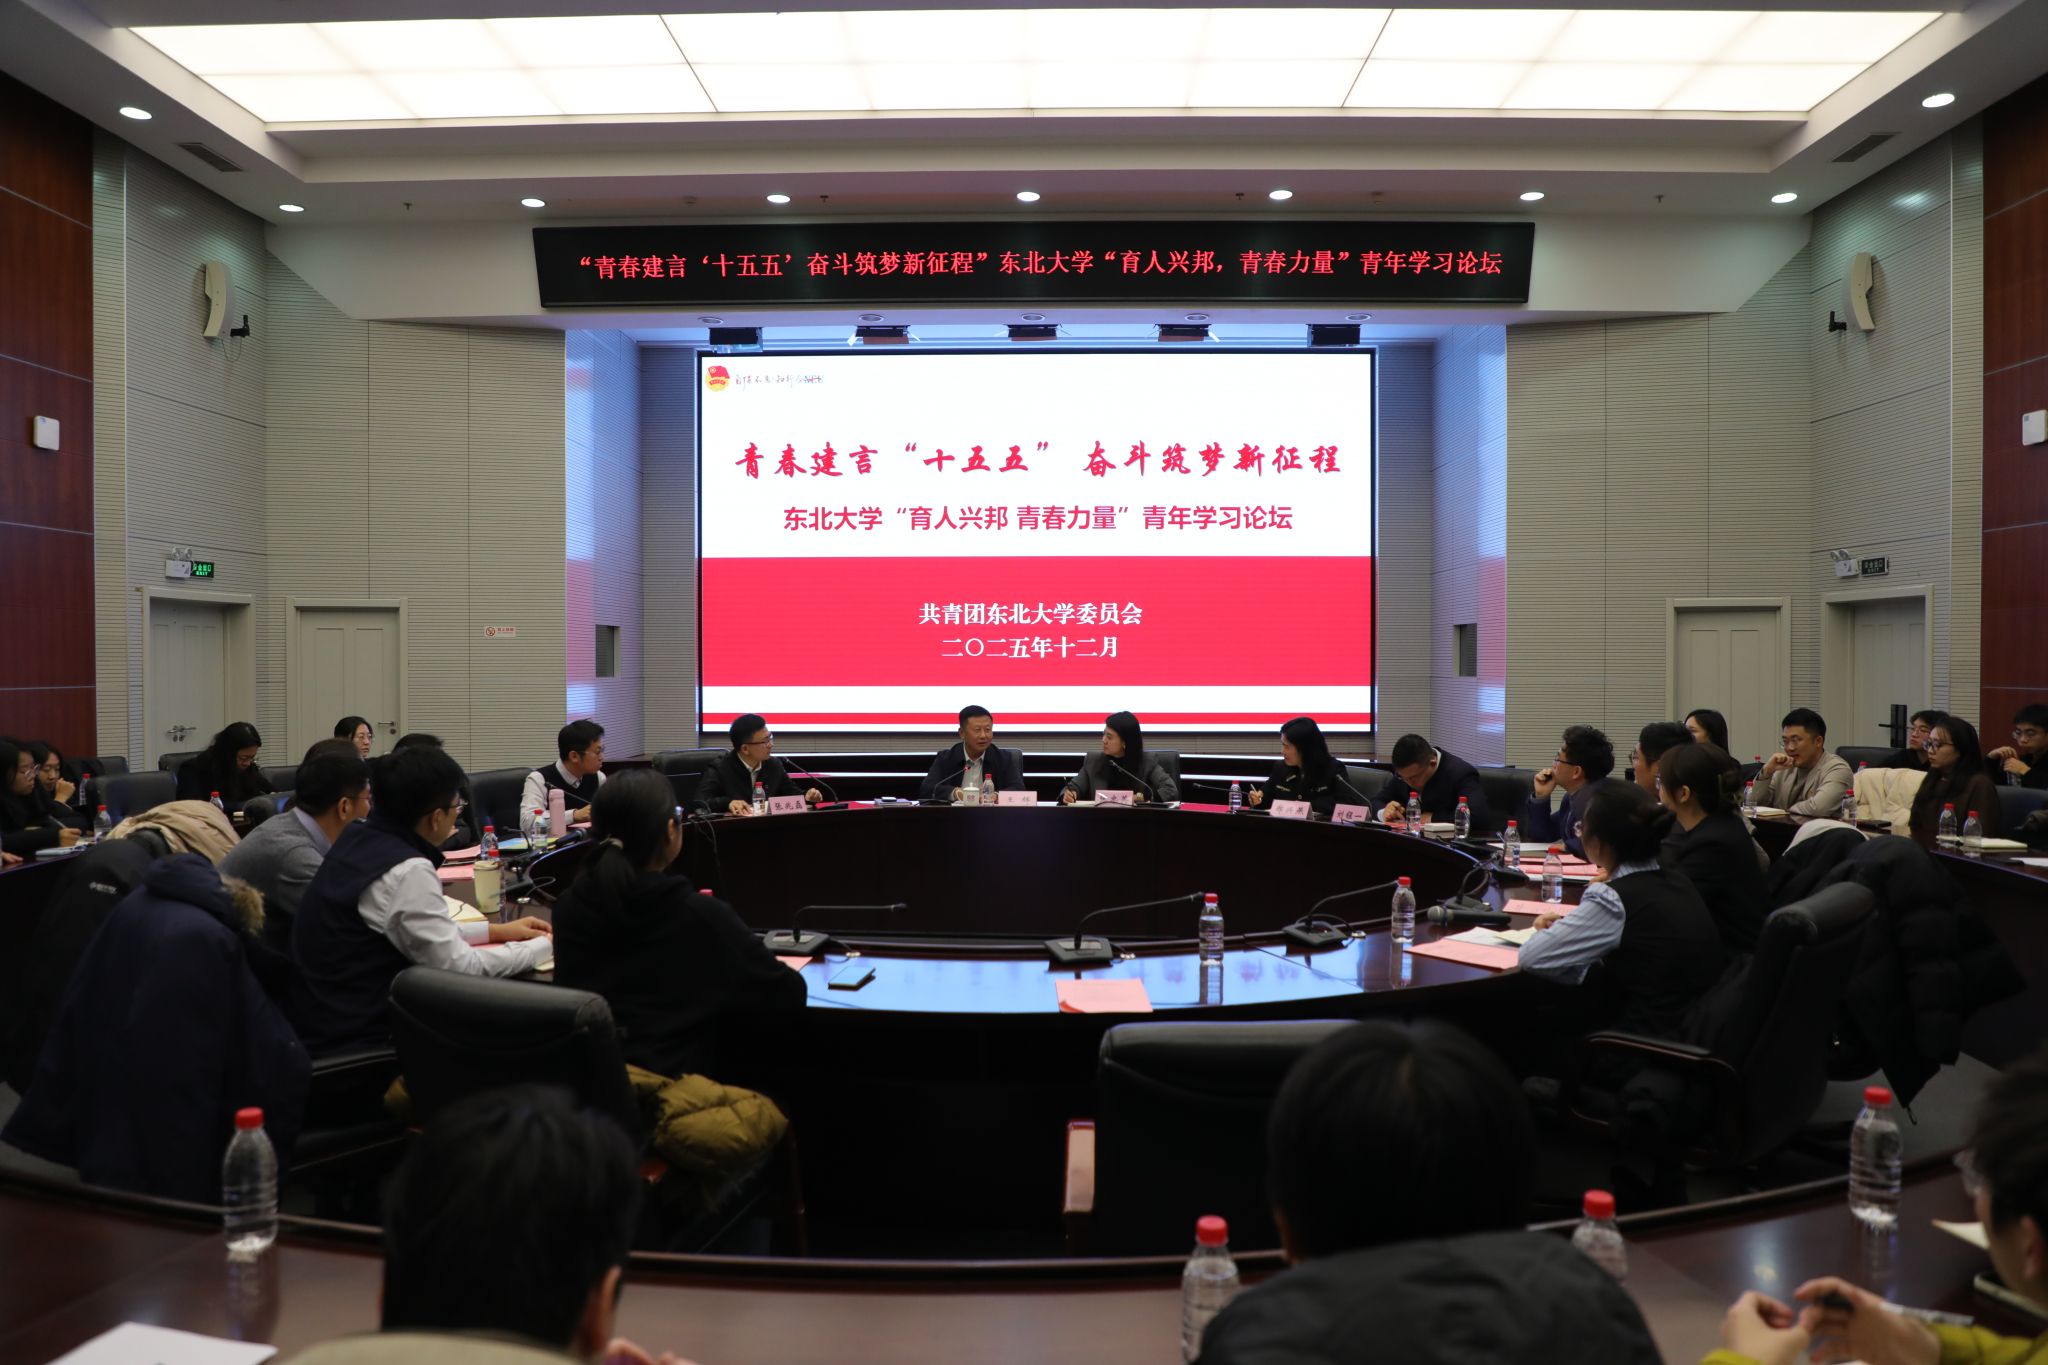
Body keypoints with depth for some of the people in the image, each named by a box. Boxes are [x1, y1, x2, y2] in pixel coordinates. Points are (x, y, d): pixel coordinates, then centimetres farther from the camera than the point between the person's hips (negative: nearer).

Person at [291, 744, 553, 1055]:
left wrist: (495, 930, 15)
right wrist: (545, 946, -7)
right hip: (356, 1036, -8)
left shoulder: (359, 839, 2)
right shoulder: (408, 871, -24)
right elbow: (458, 967, -18)